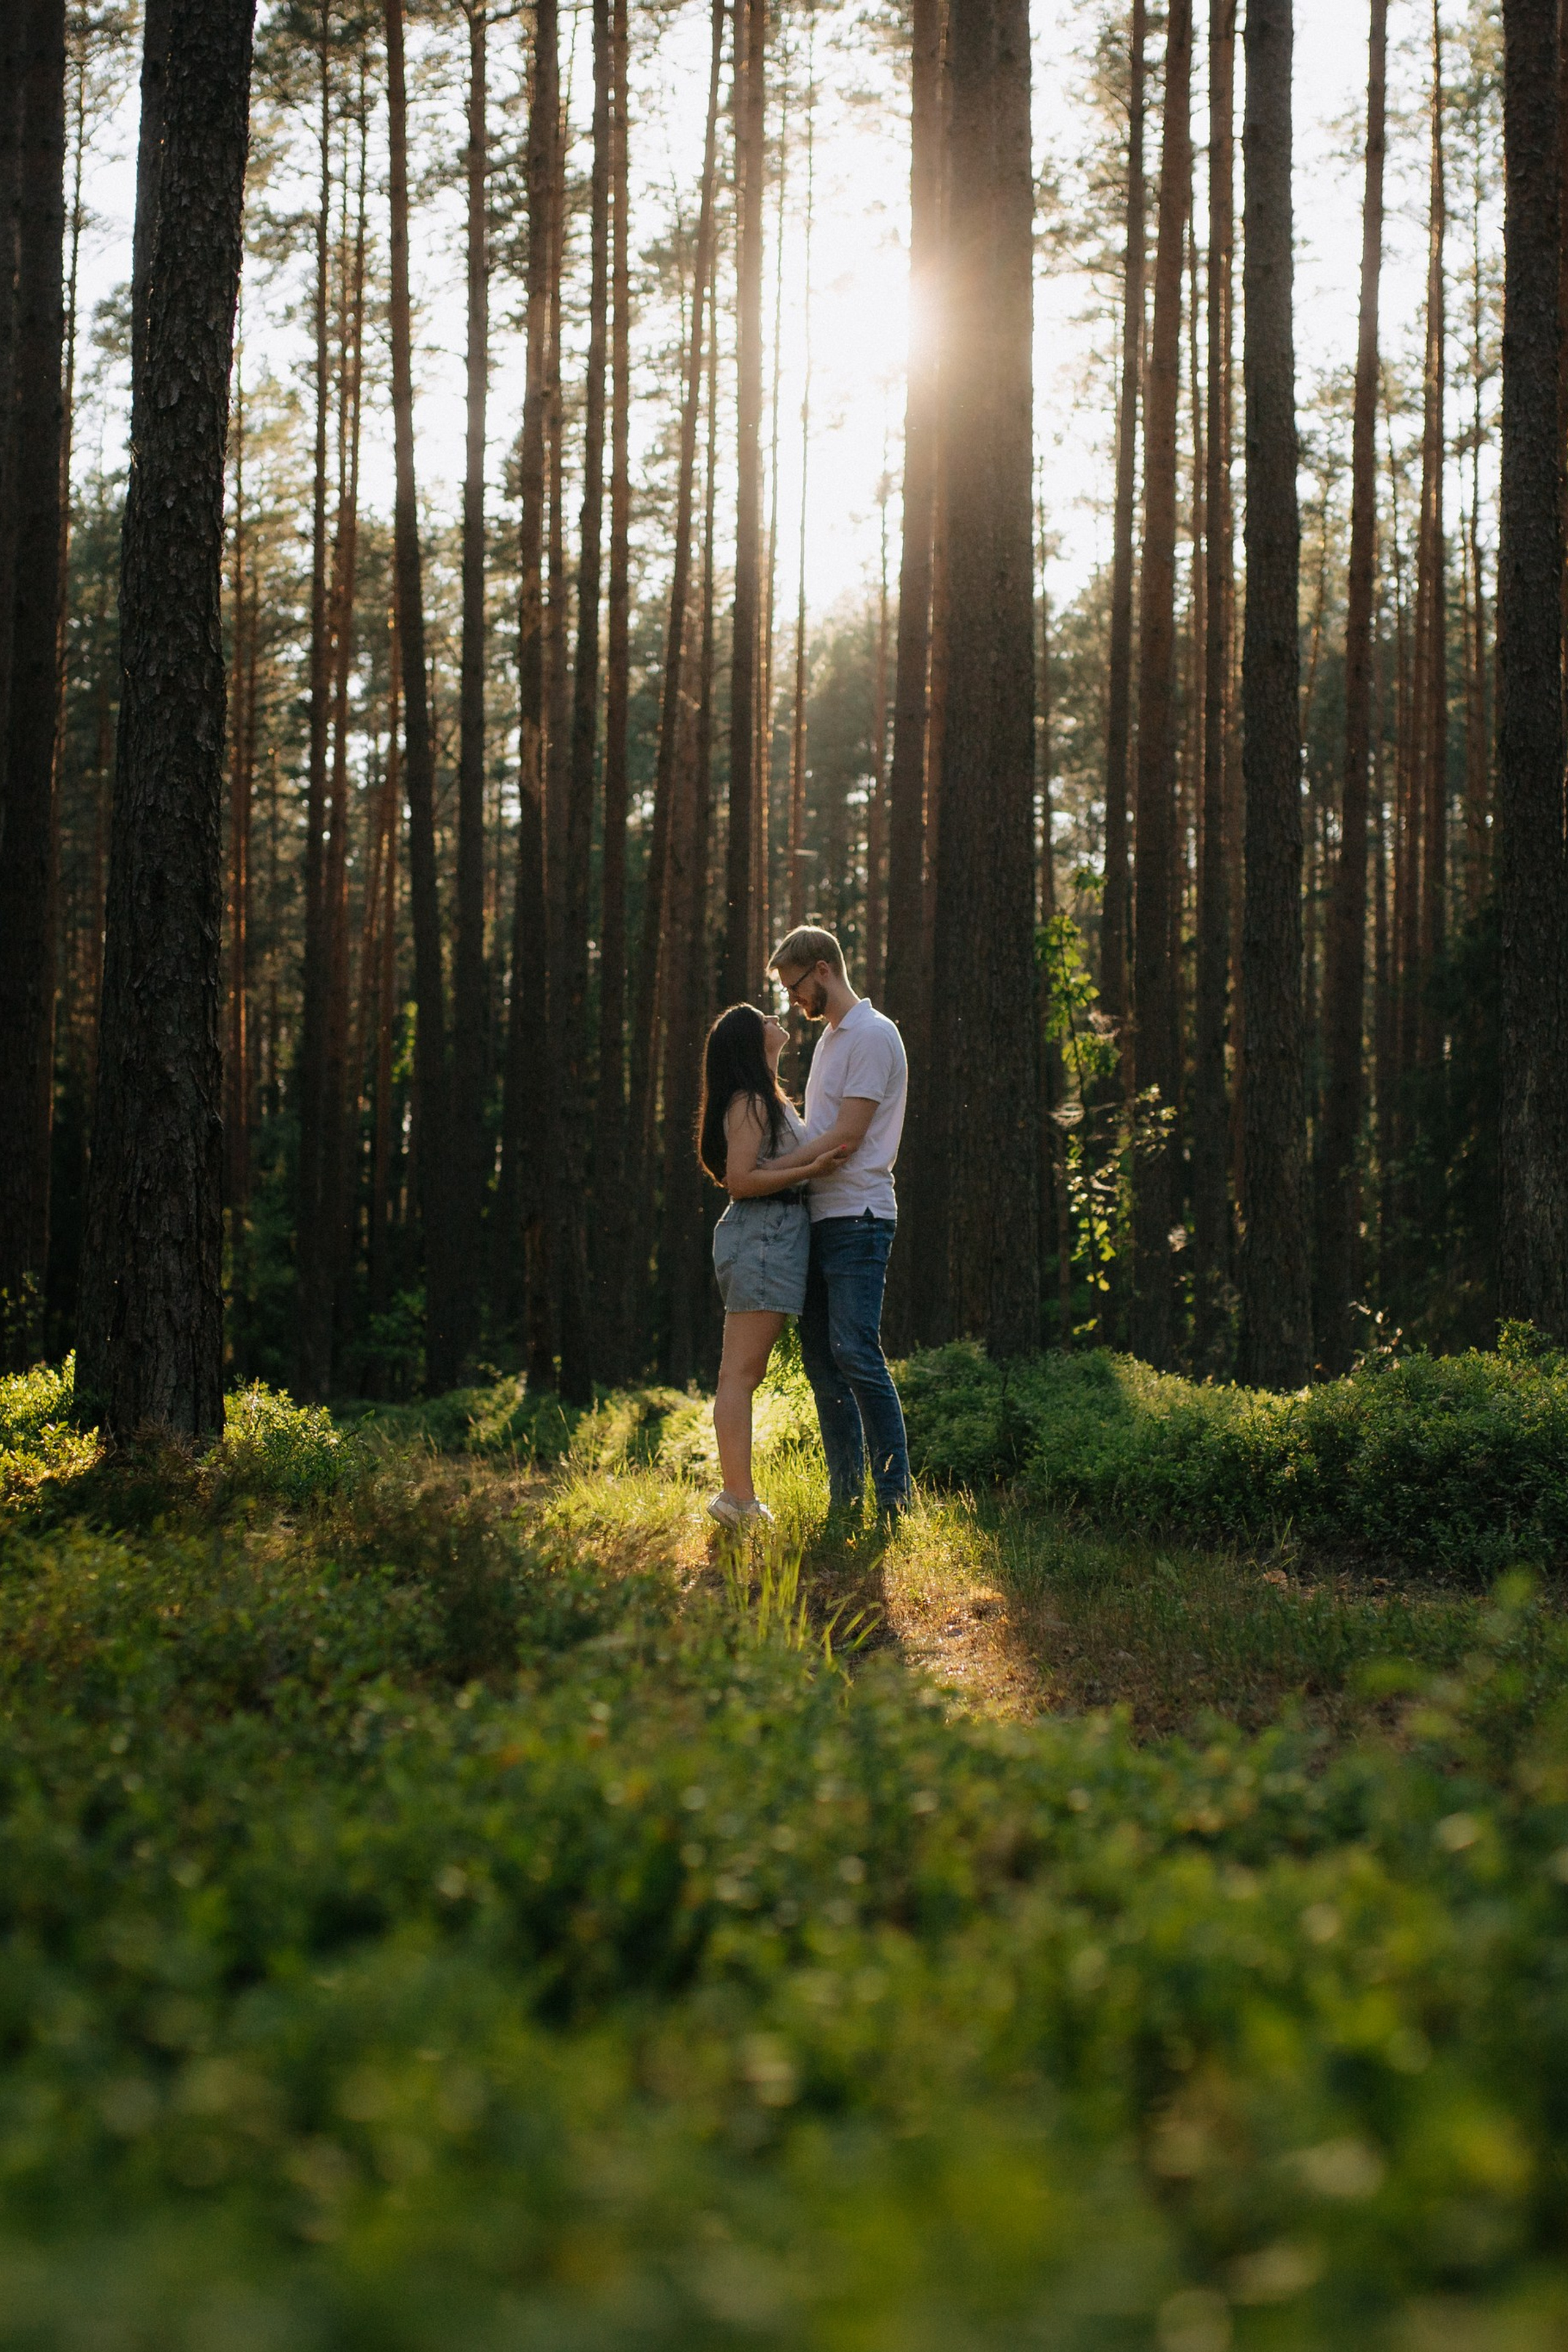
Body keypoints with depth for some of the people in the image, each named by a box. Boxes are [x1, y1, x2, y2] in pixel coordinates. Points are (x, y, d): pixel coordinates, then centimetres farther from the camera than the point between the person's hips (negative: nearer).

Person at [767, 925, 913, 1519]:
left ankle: (894, 1497, -12)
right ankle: (845, 1498, 11)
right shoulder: (829, 1039, 22)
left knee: (856, 1354, -15)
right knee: (821, 1359, 7)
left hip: (856, 1216, -10)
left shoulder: (873, 1035, -8)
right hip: (818, 1218, 10)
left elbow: (847, 1136, -15)